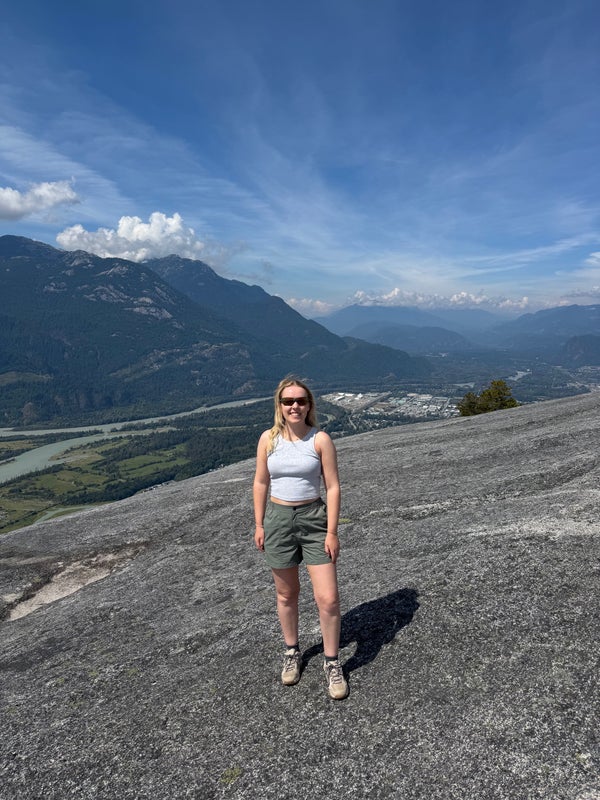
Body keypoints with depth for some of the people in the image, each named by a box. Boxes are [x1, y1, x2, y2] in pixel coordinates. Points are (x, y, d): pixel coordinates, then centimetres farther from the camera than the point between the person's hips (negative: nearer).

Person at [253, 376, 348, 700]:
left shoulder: (321, 439, -9)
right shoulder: (268, 439, -3)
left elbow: (333, 487, -8)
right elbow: (260, 484, 4)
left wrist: (332, 531, -10)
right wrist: (259, 525, 5)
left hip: (314, 519, -2)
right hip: (278, 519, 2)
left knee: (328, 599, -2)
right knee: (286, 594, 18)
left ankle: (332, 662, 21)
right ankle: (292, 652, 41)